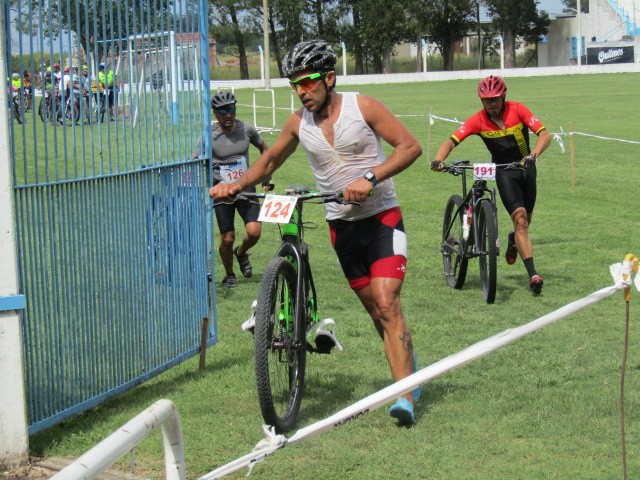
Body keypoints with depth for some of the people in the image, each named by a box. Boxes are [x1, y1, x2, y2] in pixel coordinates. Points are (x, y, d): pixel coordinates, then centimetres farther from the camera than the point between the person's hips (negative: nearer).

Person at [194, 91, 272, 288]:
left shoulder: (246, 129, -3)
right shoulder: (209, 135, -11)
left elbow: (264, 149, 15)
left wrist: (267, 177, 11)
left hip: (246, 187, 2)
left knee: (254, 232, -12)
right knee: (227, 238, -4)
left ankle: (241, 253, 23)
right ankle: (229, 275, 22)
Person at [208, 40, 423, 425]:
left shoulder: (363, 107, -8)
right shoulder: (299, 123, 3)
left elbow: (410, 146, -10)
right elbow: (270, 161, 17)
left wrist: (370, 178, -23)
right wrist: (238, 184, -1)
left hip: (382, 216, -4)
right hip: (342, 225, 5)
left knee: (387, 304, -16)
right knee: (377, 310, 8)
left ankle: (405, 395, -17)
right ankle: (411, 373, 25)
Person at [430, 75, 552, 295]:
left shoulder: (517, 110, -15)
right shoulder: (478, 120, -13)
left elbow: (544, 134, -22)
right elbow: (451, 140, -20)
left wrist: (533, 155, -41)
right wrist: (438, 160, -39)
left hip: (525, 168, 2)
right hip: (503, 171, -2)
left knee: (525, 221, 14)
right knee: (520, 219, -18)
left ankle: (514, 240, 51)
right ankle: (533, 274, -23)